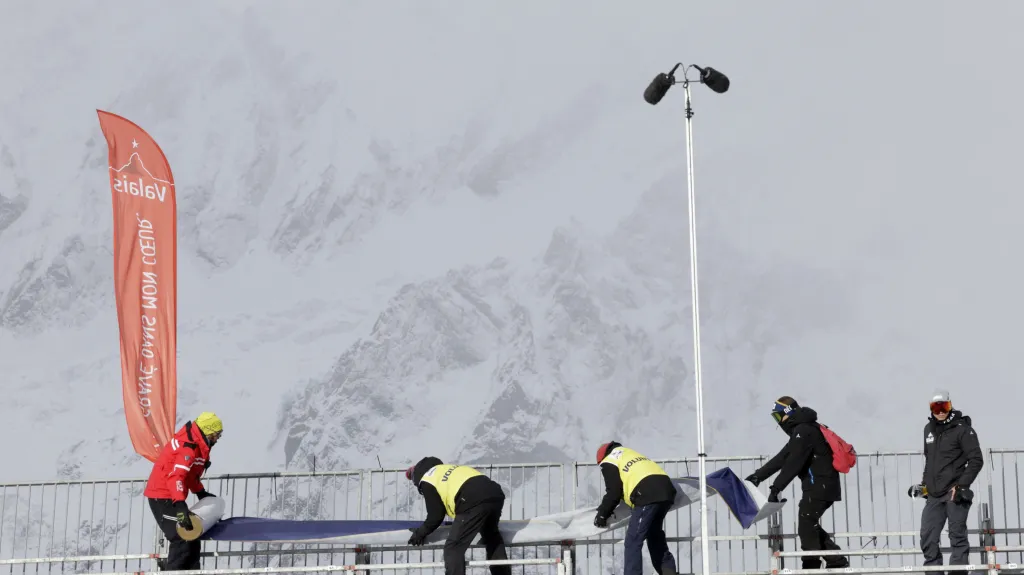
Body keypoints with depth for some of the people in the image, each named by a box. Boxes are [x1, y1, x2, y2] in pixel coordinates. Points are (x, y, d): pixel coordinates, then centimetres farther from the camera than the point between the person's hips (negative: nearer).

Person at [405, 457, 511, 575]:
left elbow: (436, 515, 11)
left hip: (475, 502, -8)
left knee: (453, 547, 0)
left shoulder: (427, 482, 12)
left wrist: (420, 532, 27)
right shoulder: (447, 469, 35)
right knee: (492, 537, 30)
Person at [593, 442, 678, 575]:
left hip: (648, 496, -9)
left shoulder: (608, 463, 11)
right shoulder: (629, 453, 35)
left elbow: (614, 492, 2)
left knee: (632, 542, -6)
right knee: (655, 535, 25)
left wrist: (602, 514, 12)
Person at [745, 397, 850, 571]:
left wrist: (775, 488, -22)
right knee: (810, 525, 14)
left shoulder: (804, 431, -14)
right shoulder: (800, 431, 19)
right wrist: (758, 475, 15)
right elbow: (782, 458, 19)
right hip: (823, 486, 10)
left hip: (820, 486, -10)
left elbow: (793, 464, -21)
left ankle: (811, 565, -9)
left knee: (807, 526, -8)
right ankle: (837, 561, 14)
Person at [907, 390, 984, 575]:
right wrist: (924, 482, 19)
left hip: (955, 494, -7)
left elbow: (976, 460, -10)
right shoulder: (929, 429, 14)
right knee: (927, 539, 5)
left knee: (957, 536, -4)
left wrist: (961, 485, -15)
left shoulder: (962, 429, -7)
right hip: (934, 495, 7)